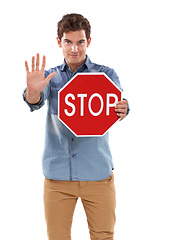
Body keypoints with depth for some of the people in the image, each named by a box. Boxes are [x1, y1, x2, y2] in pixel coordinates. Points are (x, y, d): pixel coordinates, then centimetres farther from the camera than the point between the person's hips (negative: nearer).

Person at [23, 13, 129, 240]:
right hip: (57, 174, 1)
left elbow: (118, 104, -11)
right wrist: (33, 91, -35)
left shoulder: (106, 74, 5)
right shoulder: (50, 76, 9)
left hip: (98, 172, -1)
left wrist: (122, 110, -36)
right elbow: (35, 102, -11)